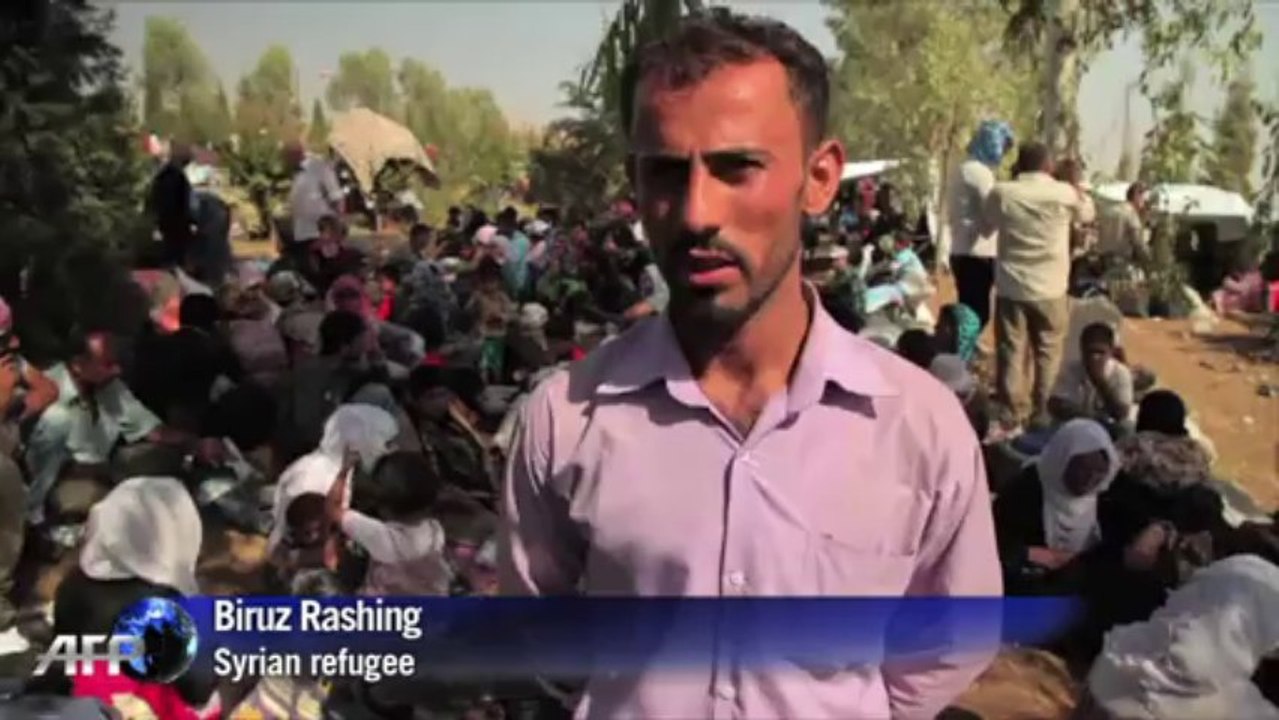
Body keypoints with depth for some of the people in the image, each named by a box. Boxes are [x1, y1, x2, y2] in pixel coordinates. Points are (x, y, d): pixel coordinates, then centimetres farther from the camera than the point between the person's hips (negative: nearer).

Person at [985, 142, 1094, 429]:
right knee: (1048, 353, 11)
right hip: (1050, 289, 0)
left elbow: (988, 225, 12)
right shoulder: (1065, 194, -6)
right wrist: (1075, 185, 28)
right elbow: (1085, 215, 15)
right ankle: (1041, 413, 14)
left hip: (1011, 287, 1)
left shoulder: (1001, 193, -6)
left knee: (1010, 353, 5)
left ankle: (1011, 414, 6)